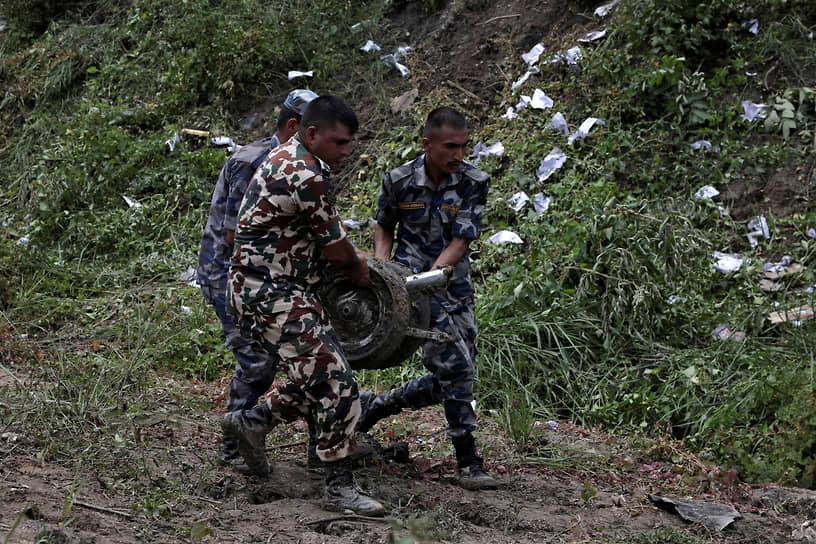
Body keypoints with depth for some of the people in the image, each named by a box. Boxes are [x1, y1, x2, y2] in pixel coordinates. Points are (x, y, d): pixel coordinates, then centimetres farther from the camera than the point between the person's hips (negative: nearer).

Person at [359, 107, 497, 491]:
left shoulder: (473, 183, -8)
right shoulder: (399, 181, -8)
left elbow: (460, 243, -11)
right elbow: (384, 227, 10)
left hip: (454, 283, 4)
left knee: (449, 379, 6)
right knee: (455, 363, -17)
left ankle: (375, 406, 27)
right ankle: (467, 463, -11)